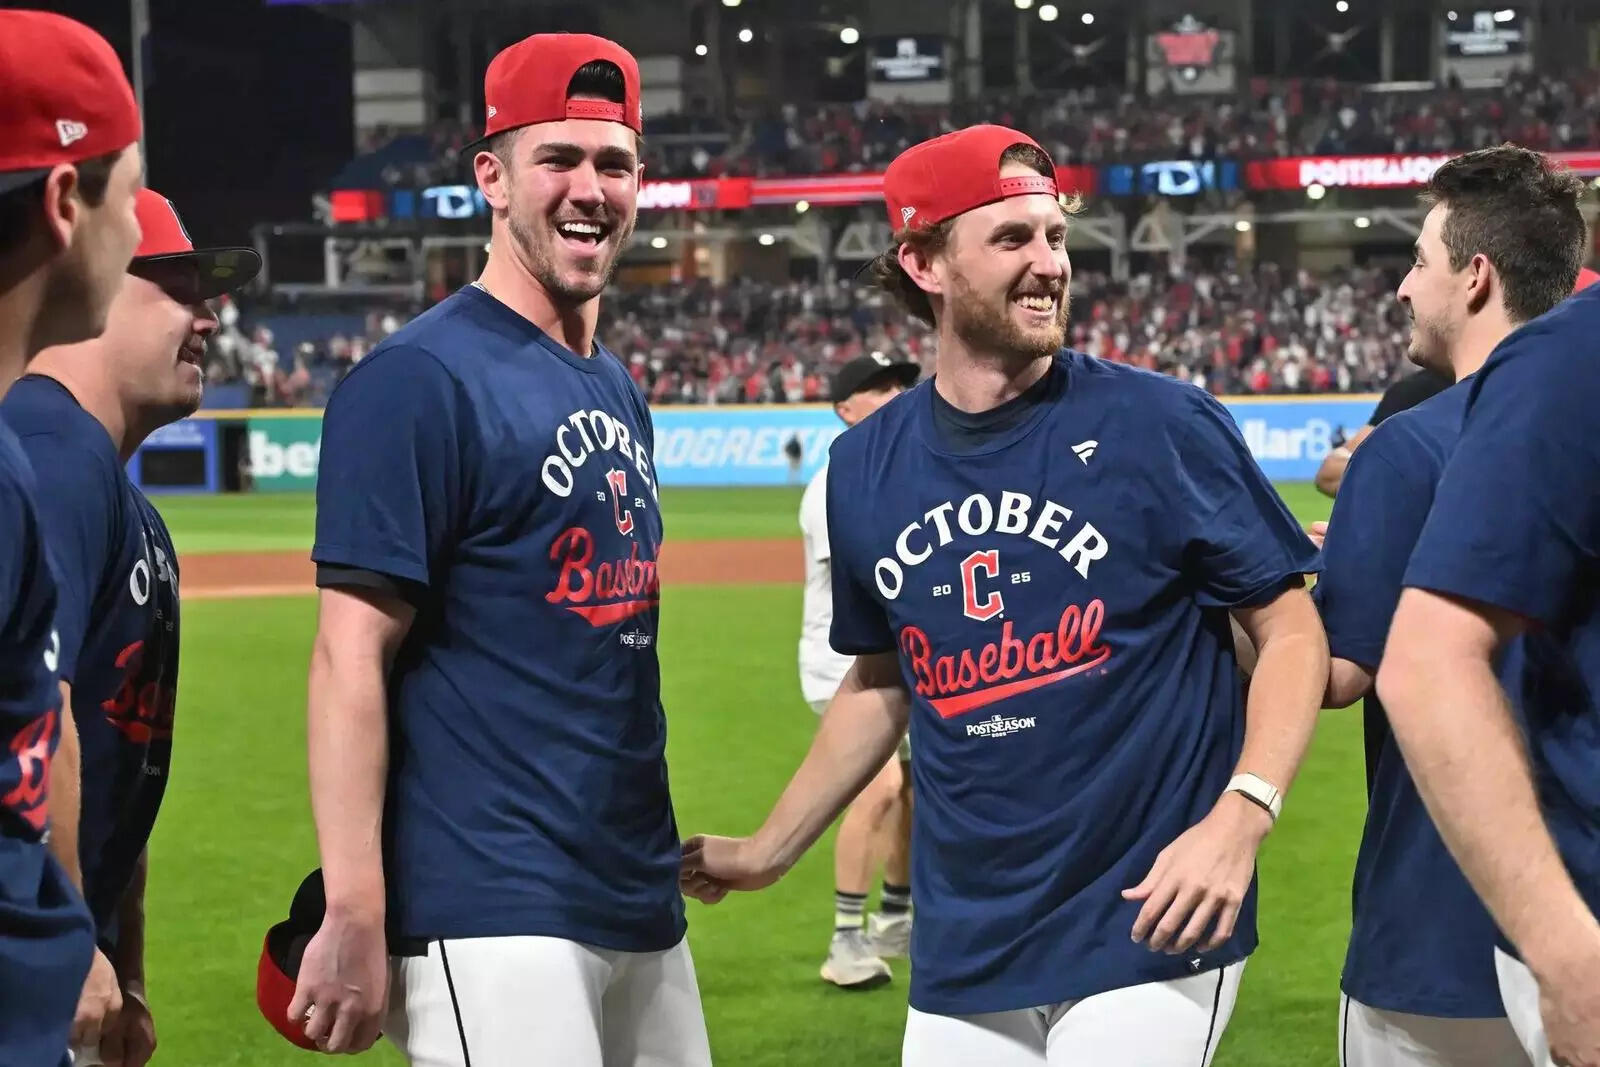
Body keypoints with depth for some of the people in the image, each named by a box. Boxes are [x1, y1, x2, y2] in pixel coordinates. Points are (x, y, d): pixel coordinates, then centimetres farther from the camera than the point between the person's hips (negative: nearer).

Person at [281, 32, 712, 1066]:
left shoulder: (619, 390, 15)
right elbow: (352, 659, -15)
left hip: (644, 909, 8)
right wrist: (354, 918, -20)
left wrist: (659, 865, 17)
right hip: (493, 918, -8)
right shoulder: (420, 380, -10)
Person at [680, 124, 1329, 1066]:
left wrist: (1239, 818, -20)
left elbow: (1292, 630, -6)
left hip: (1147, 935, -4)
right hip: (960, 951, 4)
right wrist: (769, 850, 20)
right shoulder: (867, 467, 5)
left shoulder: (1161, 423, -8)